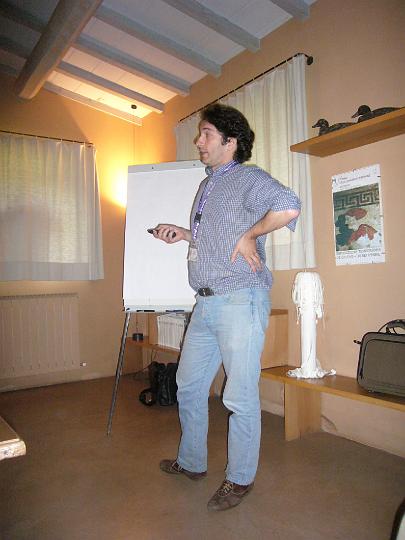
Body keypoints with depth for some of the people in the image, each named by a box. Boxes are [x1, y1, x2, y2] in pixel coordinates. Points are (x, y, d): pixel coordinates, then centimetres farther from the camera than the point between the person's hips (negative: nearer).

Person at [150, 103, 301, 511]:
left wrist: (250, 235, -16)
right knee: (189, 385, 17)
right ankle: (192, 462, 37)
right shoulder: (207, 185, 20)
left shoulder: (248, 178, -7)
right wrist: (184, 234, 15)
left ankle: (240, 479, 23)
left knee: (240, 397, 2)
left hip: (240, 302, -9)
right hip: (205, 305, 9)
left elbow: (289, 206, -26)